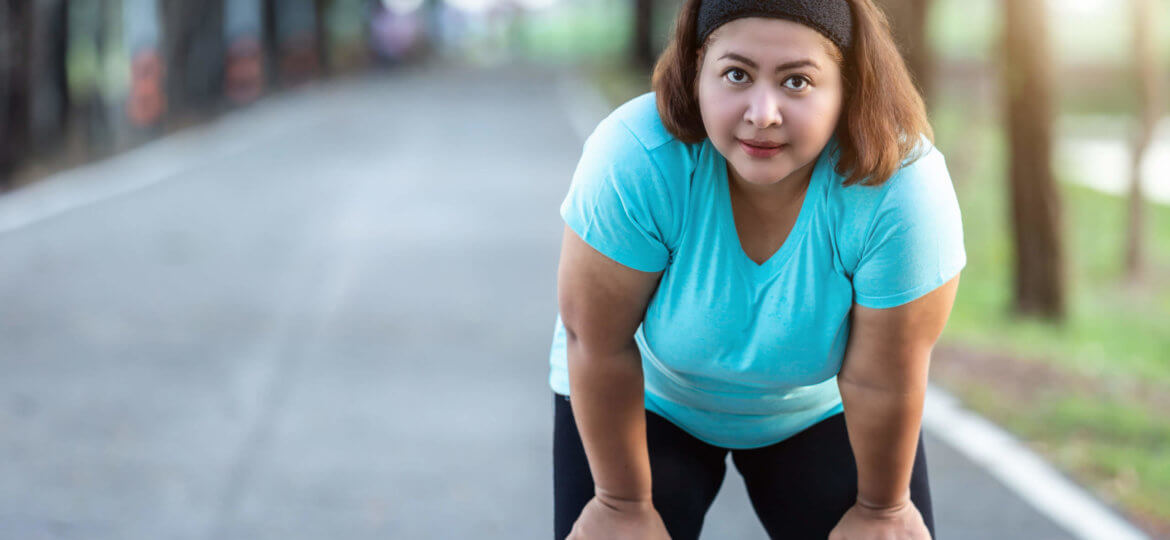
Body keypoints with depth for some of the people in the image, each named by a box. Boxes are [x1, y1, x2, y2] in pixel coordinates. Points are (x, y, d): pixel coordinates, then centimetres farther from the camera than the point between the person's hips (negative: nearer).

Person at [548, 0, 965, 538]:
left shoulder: (905, 189, -35)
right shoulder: (632, 161, -35)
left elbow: (879, 382, -23)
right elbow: (597, 343, -24)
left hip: (818, 409, 1)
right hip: (652, 398, -1)